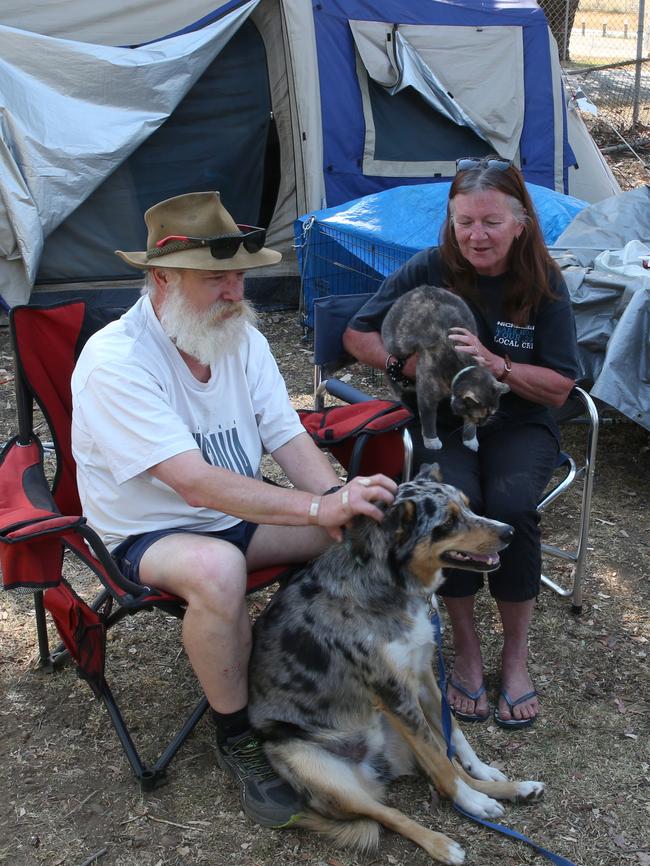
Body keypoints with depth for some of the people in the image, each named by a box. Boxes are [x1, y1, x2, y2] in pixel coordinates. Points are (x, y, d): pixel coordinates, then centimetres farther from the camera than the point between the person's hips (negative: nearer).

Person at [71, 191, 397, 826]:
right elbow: (197, 484, -34)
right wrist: (319, 508, -40)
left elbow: (289, 439, -5)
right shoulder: (113, 362, -26)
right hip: (148, 534, -6)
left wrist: (340, 497, -26)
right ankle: (236, 738, -14)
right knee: (217, 568, -39)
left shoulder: (242, 339, -2)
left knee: (363, 525, -12)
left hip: (241, 514, 7)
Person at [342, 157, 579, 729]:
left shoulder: (544, 284, -5)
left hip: (519, 425, 0)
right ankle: (466, 648, -10)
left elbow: (559, 388, -5)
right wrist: (411, 364, -17)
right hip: (444, 422, 0)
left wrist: (492, 362, -22)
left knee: (511, 505, -31)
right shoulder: (430, 268, -5)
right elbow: (358, 335, 2)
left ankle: (517, 653, -8)